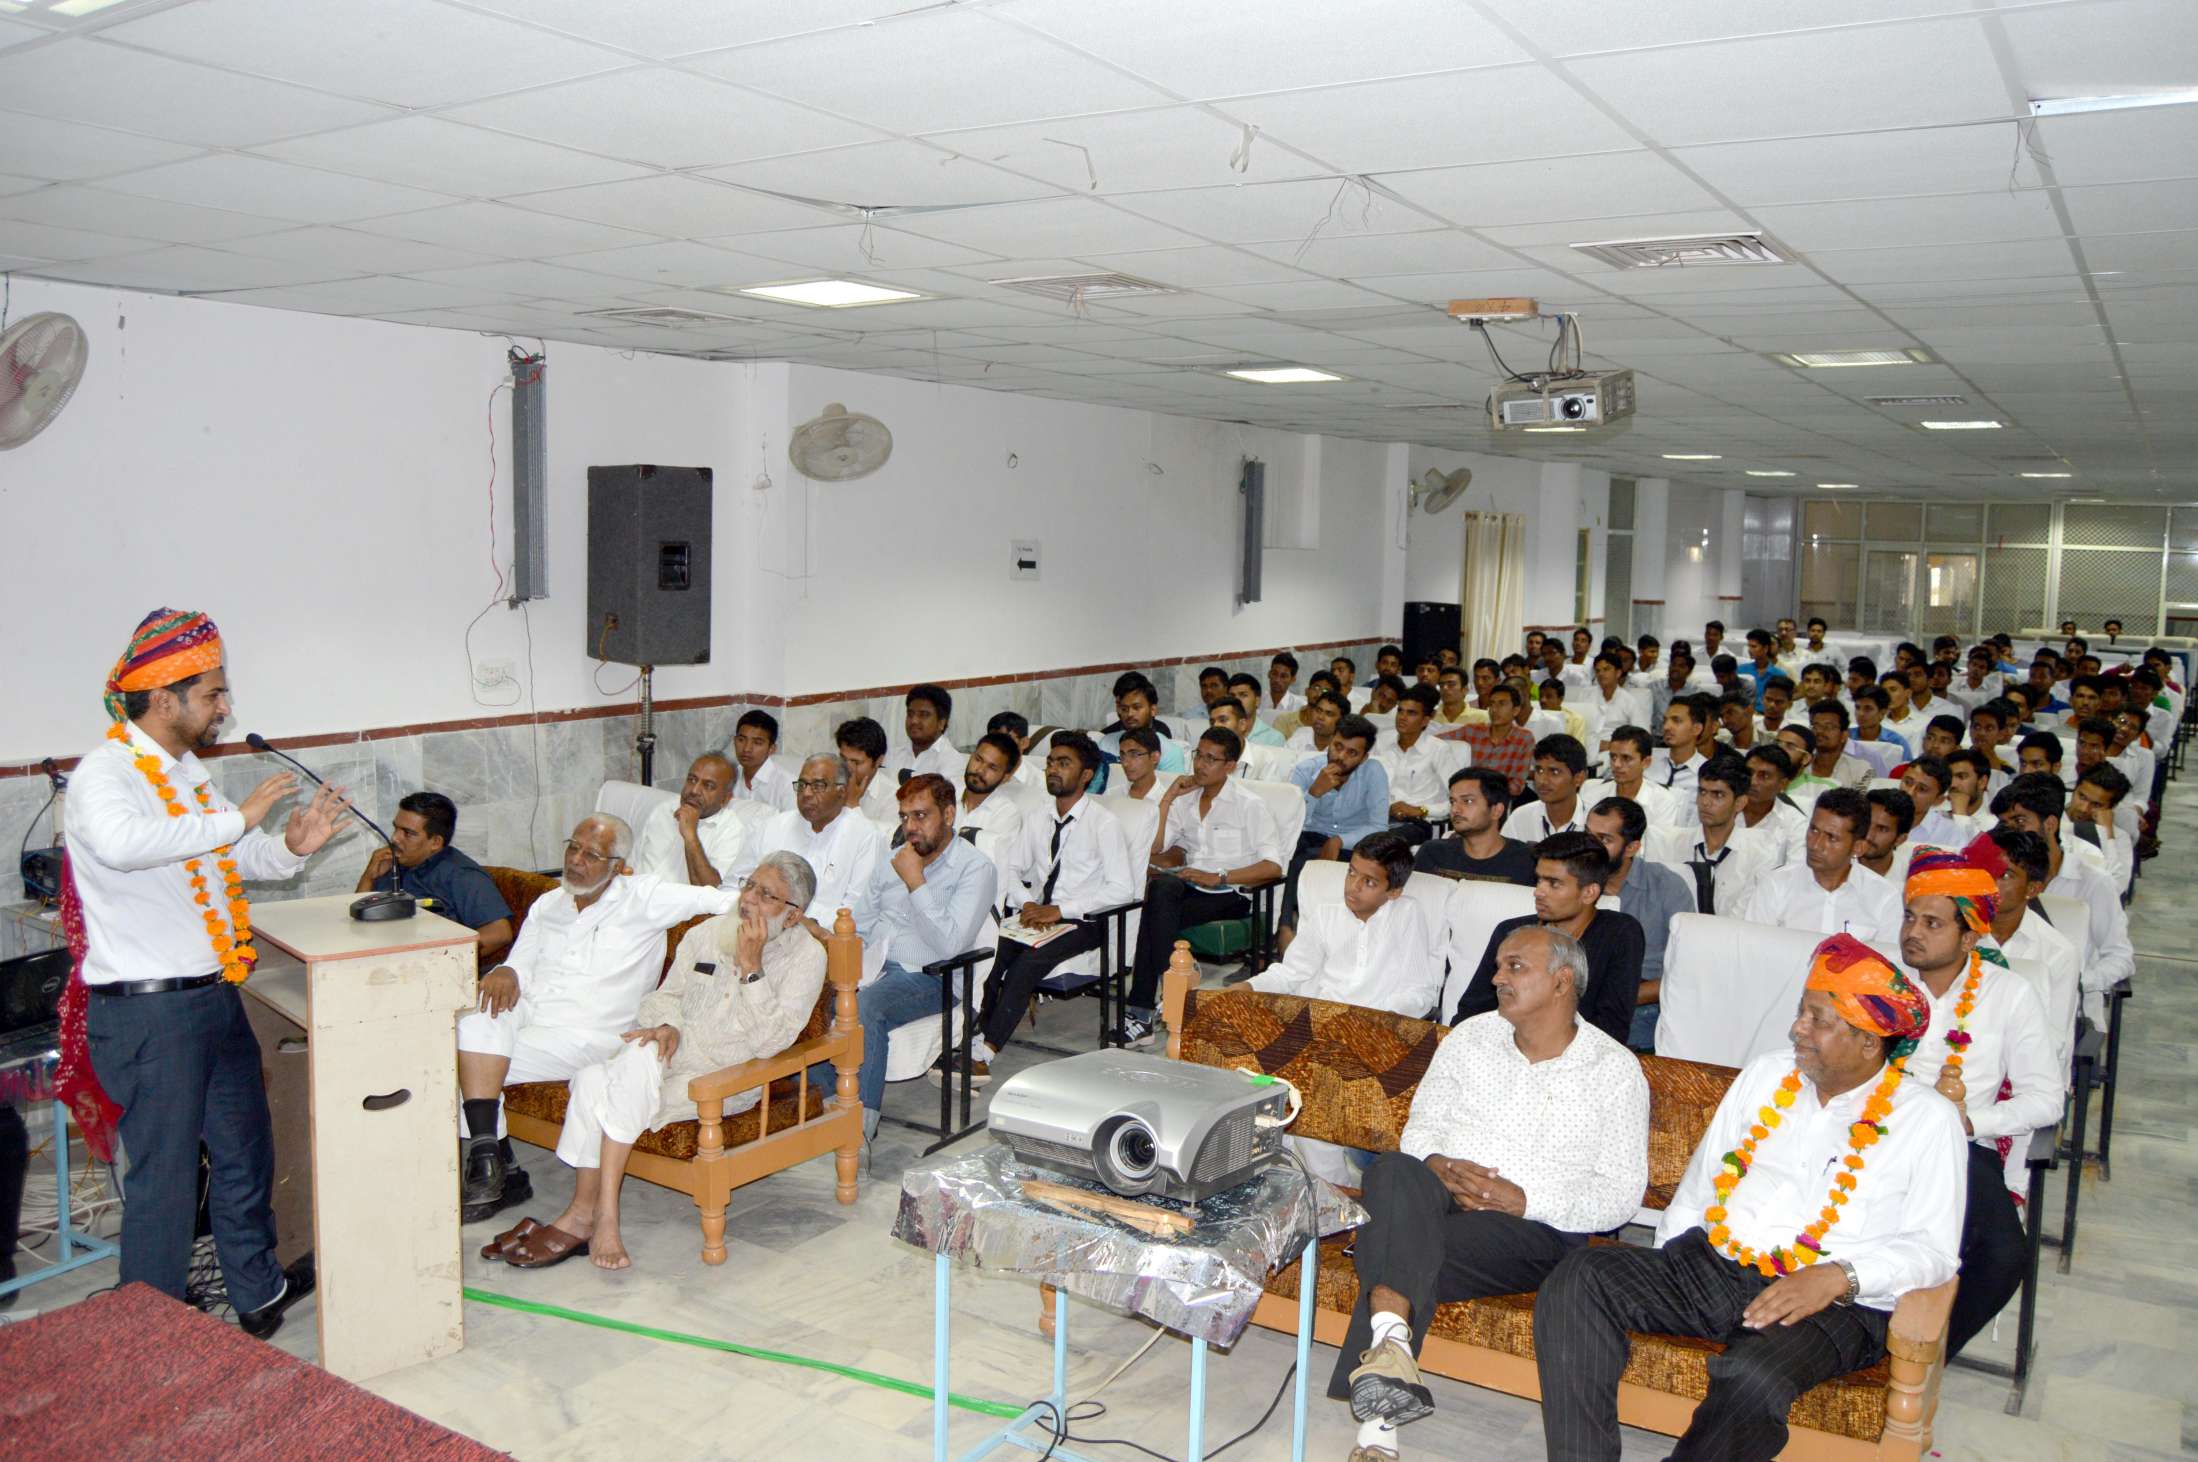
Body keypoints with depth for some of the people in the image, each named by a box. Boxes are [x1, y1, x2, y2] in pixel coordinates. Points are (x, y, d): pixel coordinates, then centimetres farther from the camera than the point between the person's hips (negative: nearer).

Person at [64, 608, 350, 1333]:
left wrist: (290, 846, 0)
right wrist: (238, 818, -33)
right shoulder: (104, 775, -17)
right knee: (164, 1177, 2)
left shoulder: (188, 770, 11)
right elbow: (121, 842, -40)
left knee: (244, 1152, 19)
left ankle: (260, 1295, 37)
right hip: (148, 1012, -9)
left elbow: (228, 859, 20)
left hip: (216, 996, 9)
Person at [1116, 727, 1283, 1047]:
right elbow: (1153, 847, 7)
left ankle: (1141, 1013, -26)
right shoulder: (1185, 798, 18)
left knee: (1156, 914, -30)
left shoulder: (1249, 804, 1)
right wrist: (1168, 799, 3)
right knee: (1163, 886, -33)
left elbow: (1273, 866, -9)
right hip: (1189, 885, 4)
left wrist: (1219, 877, -16)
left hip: (1230, 895, -4)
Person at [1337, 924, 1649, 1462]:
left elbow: (1621, 1194, 0)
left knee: (1389, 1246, -33)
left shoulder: (1615, 1070, 5)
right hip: (1437, 1197, 4)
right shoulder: (1470, 1038, 16)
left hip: (1534, 1226, -3)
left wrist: (1524, 1199, -14)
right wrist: (1441, 1167, -10)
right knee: (1395, 1171, -35)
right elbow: (1421, 1125, 15)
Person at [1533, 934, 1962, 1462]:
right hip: (1710, 1266, 5)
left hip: (1833, 1301, -5)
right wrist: (1667, 1259, 6)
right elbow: (1702, 1180, 19)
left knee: (1752, 1379, -38)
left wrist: (1838, 1277, -20)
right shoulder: (1767, 1073, 17)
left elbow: (1934, 1249, -4)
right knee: (1579, 1276, -21)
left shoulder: (1927, 1117, 3)